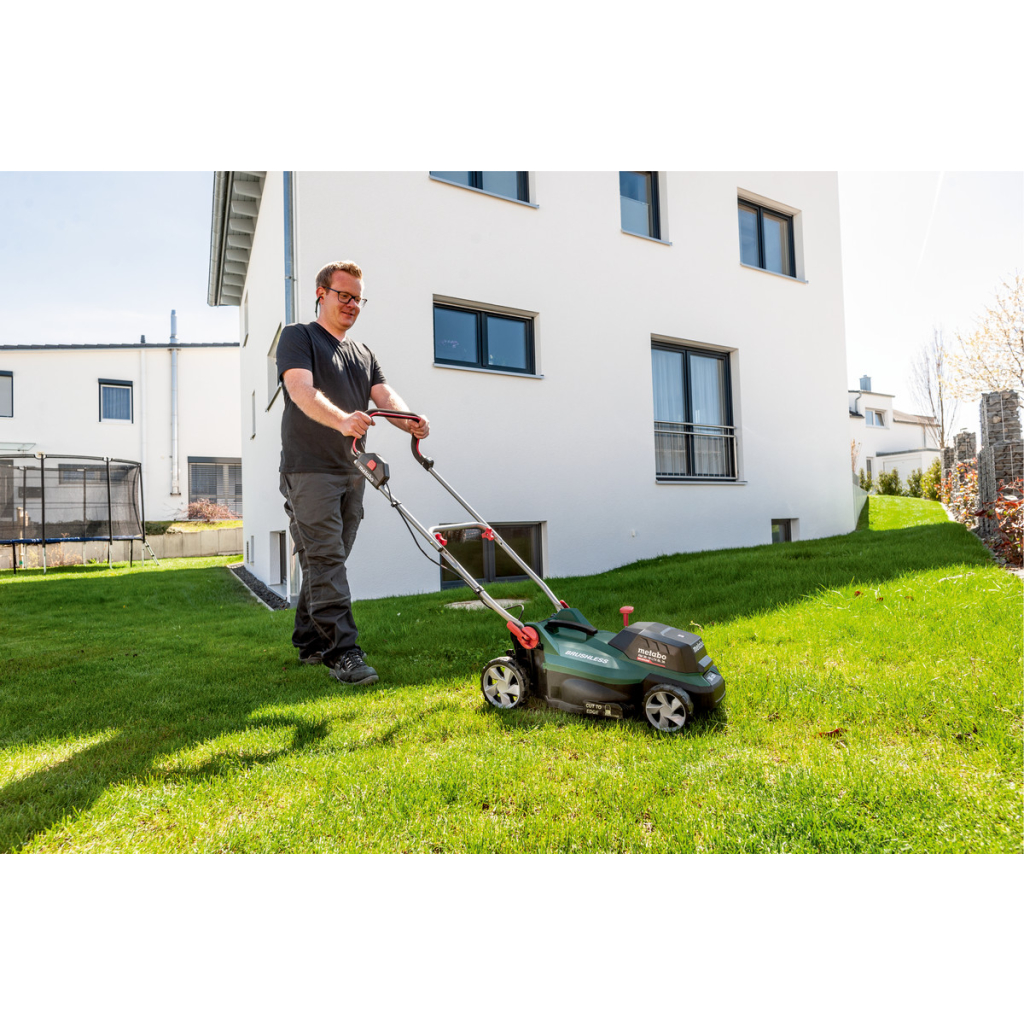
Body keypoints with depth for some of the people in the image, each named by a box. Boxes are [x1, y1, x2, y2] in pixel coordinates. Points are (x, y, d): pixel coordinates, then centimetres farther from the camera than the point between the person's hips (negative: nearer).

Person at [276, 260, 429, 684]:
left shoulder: (363, 353, 22)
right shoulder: (298, 336, 3)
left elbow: (384, 394, 6)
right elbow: (301, 390, -16)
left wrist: (409, 421, -18)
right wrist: (340, 419, -36)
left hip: (350, 471, 6)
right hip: (310, 469, -6)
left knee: (327, 562, 10)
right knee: (325, 560, -10)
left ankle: (310, 643, 21)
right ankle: (342, 651, -10)